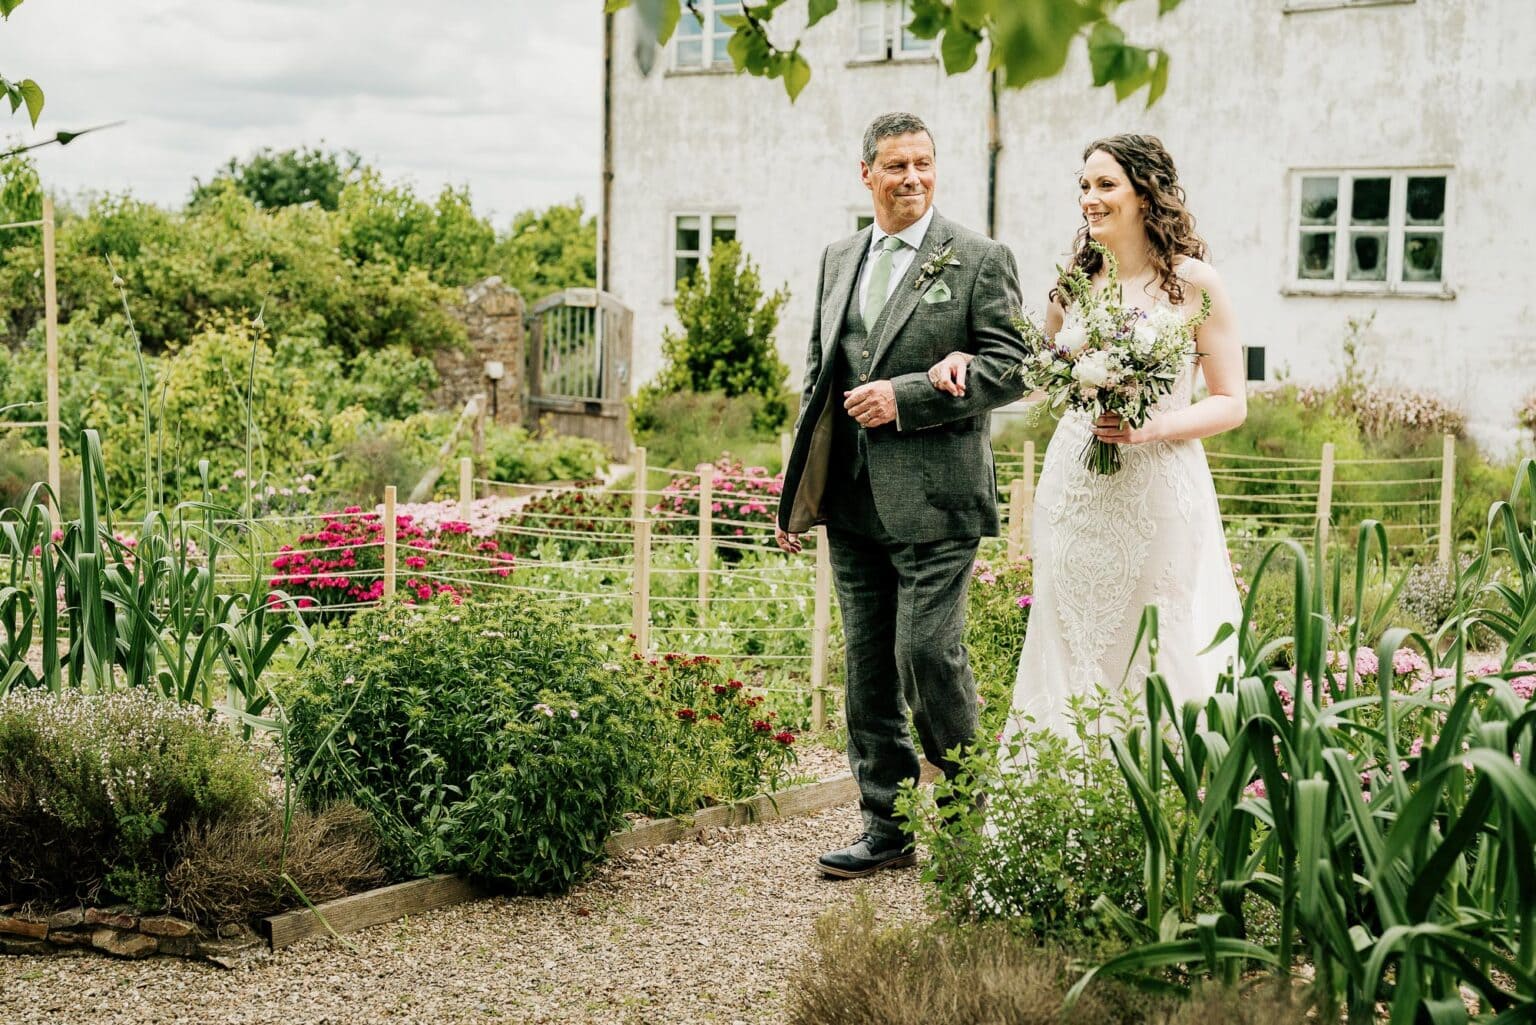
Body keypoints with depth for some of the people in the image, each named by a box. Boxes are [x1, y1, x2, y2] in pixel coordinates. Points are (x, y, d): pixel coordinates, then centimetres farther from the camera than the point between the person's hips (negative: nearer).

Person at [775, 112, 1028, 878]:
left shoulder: (979, 261, -2)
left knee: (927, 656, -8)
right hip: (851, 501, 6)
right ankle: (886, 827, 19)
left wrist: (905, 397, -16)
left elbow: (1010, 367, -9)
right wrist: (797, 490, 16)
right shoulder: (838, 260, 15)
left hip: (933, 499, -6)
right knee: (868, 667, 9)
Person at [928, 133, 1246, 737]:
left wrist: (1154, 426, -19)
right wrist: (968, 361, 5)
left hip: (1160, 489, -3)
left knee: (1161, 660, 2)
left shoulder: (1193, 283, -4)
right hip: (1075, 488, 4)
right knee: (1071, 653, 7)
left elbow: (1231, 404, -3)